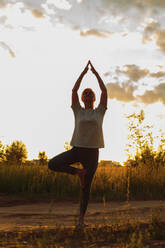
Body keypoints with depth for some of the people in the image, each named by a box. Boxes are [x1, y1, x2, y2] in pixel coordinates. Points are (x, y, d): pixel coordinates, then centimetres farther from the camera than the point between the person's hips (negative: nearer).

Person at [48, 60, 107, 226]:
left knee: (86, 187, 4)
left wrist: (95, 72, 7)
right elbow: (74, 90, 2)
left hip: (92, 152, 0)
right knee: (52, 164, -20)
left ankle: (81, 218, 15)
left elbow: (104, 90, 3)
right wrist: (84, 72, 4)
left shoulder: (99, 111, 9)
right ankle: (78, 172, 0)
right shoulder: (78, 111, 9)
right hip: (77, 149, 1)